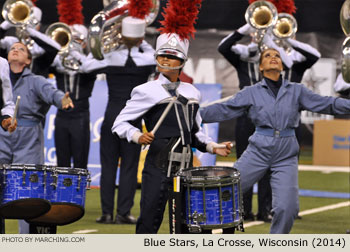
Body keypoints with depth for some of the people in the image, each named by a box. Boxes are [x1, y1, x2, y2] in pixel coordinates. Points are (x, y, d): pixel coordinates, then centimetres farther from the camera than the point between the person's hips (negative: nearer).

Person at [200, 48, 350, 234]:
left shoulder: (296, 91, 10)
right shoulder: (251, 93, 9)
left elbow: (326, 104, 4)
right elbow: (224, 110, 3)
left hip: (286, 155, 0)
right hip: (258, 150, 0)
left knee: (287, 207, -10)